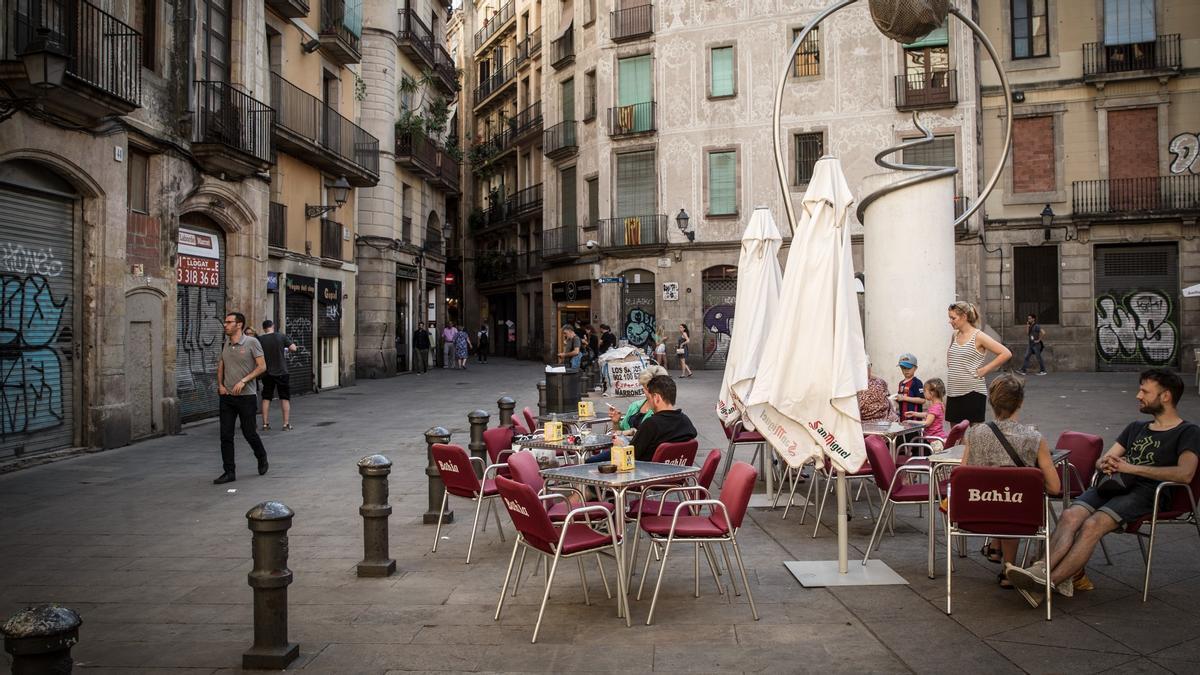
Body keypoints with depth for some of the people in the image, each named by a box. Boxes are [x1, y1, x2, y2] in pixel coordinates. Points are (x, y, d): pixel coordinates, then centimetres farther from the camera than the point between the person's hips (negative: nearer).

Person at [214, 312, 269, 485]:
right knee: (226, 435, 0)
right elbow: (220, 366, 21)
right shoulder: (226, 344, 10)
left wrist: (243, 381, -18)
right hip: (227, 396, 5)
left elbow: (262, 366, -10)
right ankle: (229, 472, 6)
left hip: (246, 396, -5)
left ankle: (262, 457, 31)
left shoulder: (251, 343, -7)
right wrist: (220, 385, 5)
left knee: (249, 433, 4)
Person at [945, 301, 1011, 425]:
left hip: (973, 392, -7)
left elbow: (1006, 354, -14)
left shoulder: (978, 337, -10)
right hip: (953, 393, 7)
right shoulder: (954, 336, 9)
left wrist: (984, 370, -13)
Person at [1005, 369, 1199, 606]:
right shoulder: (1136, 428, 29)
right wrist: (1106, 464, 1)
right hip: (1116, 485, 6)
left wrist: (1132, 468, -13)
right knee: (1071, 515, -25)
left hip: (1147, 492, -6)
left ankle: (1046, 582, -39)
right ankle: (1042, 570, -43)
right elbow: (1102, 460, 27)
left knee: (1092, 525, -31)